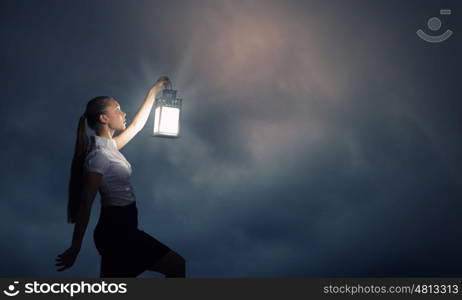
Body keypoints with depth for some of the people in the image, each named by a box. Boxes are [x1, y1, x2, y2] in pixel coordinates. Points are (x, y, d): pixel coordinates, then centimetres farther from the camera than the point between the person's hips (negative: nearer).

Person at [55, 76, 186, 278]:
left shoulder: (109, 146, 9)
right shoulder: (98, 155, -18)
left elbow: (136, 126, 23)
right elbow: (85, 204, -19)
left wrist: (153, 92, 28)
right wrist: (74, 249, -17)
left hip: (121, 230, 9)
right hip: (115, 233, -9)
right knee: (176, 266, 2)